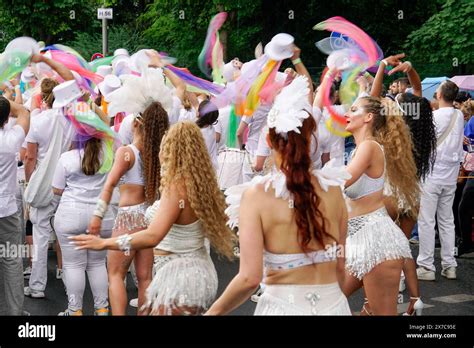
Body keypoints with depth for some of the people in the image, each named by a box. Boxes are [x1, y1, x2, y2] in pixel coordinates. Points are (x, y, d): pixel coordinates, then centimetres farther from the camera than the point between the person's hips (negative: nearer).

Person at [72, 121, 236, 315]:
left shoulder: (176, 187, -21)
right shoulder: (201, 182, 3)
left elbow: (152, 236, -32)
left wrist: (104, 243, -28)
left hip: (180, 274, -9)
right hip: (200, 269, 9)